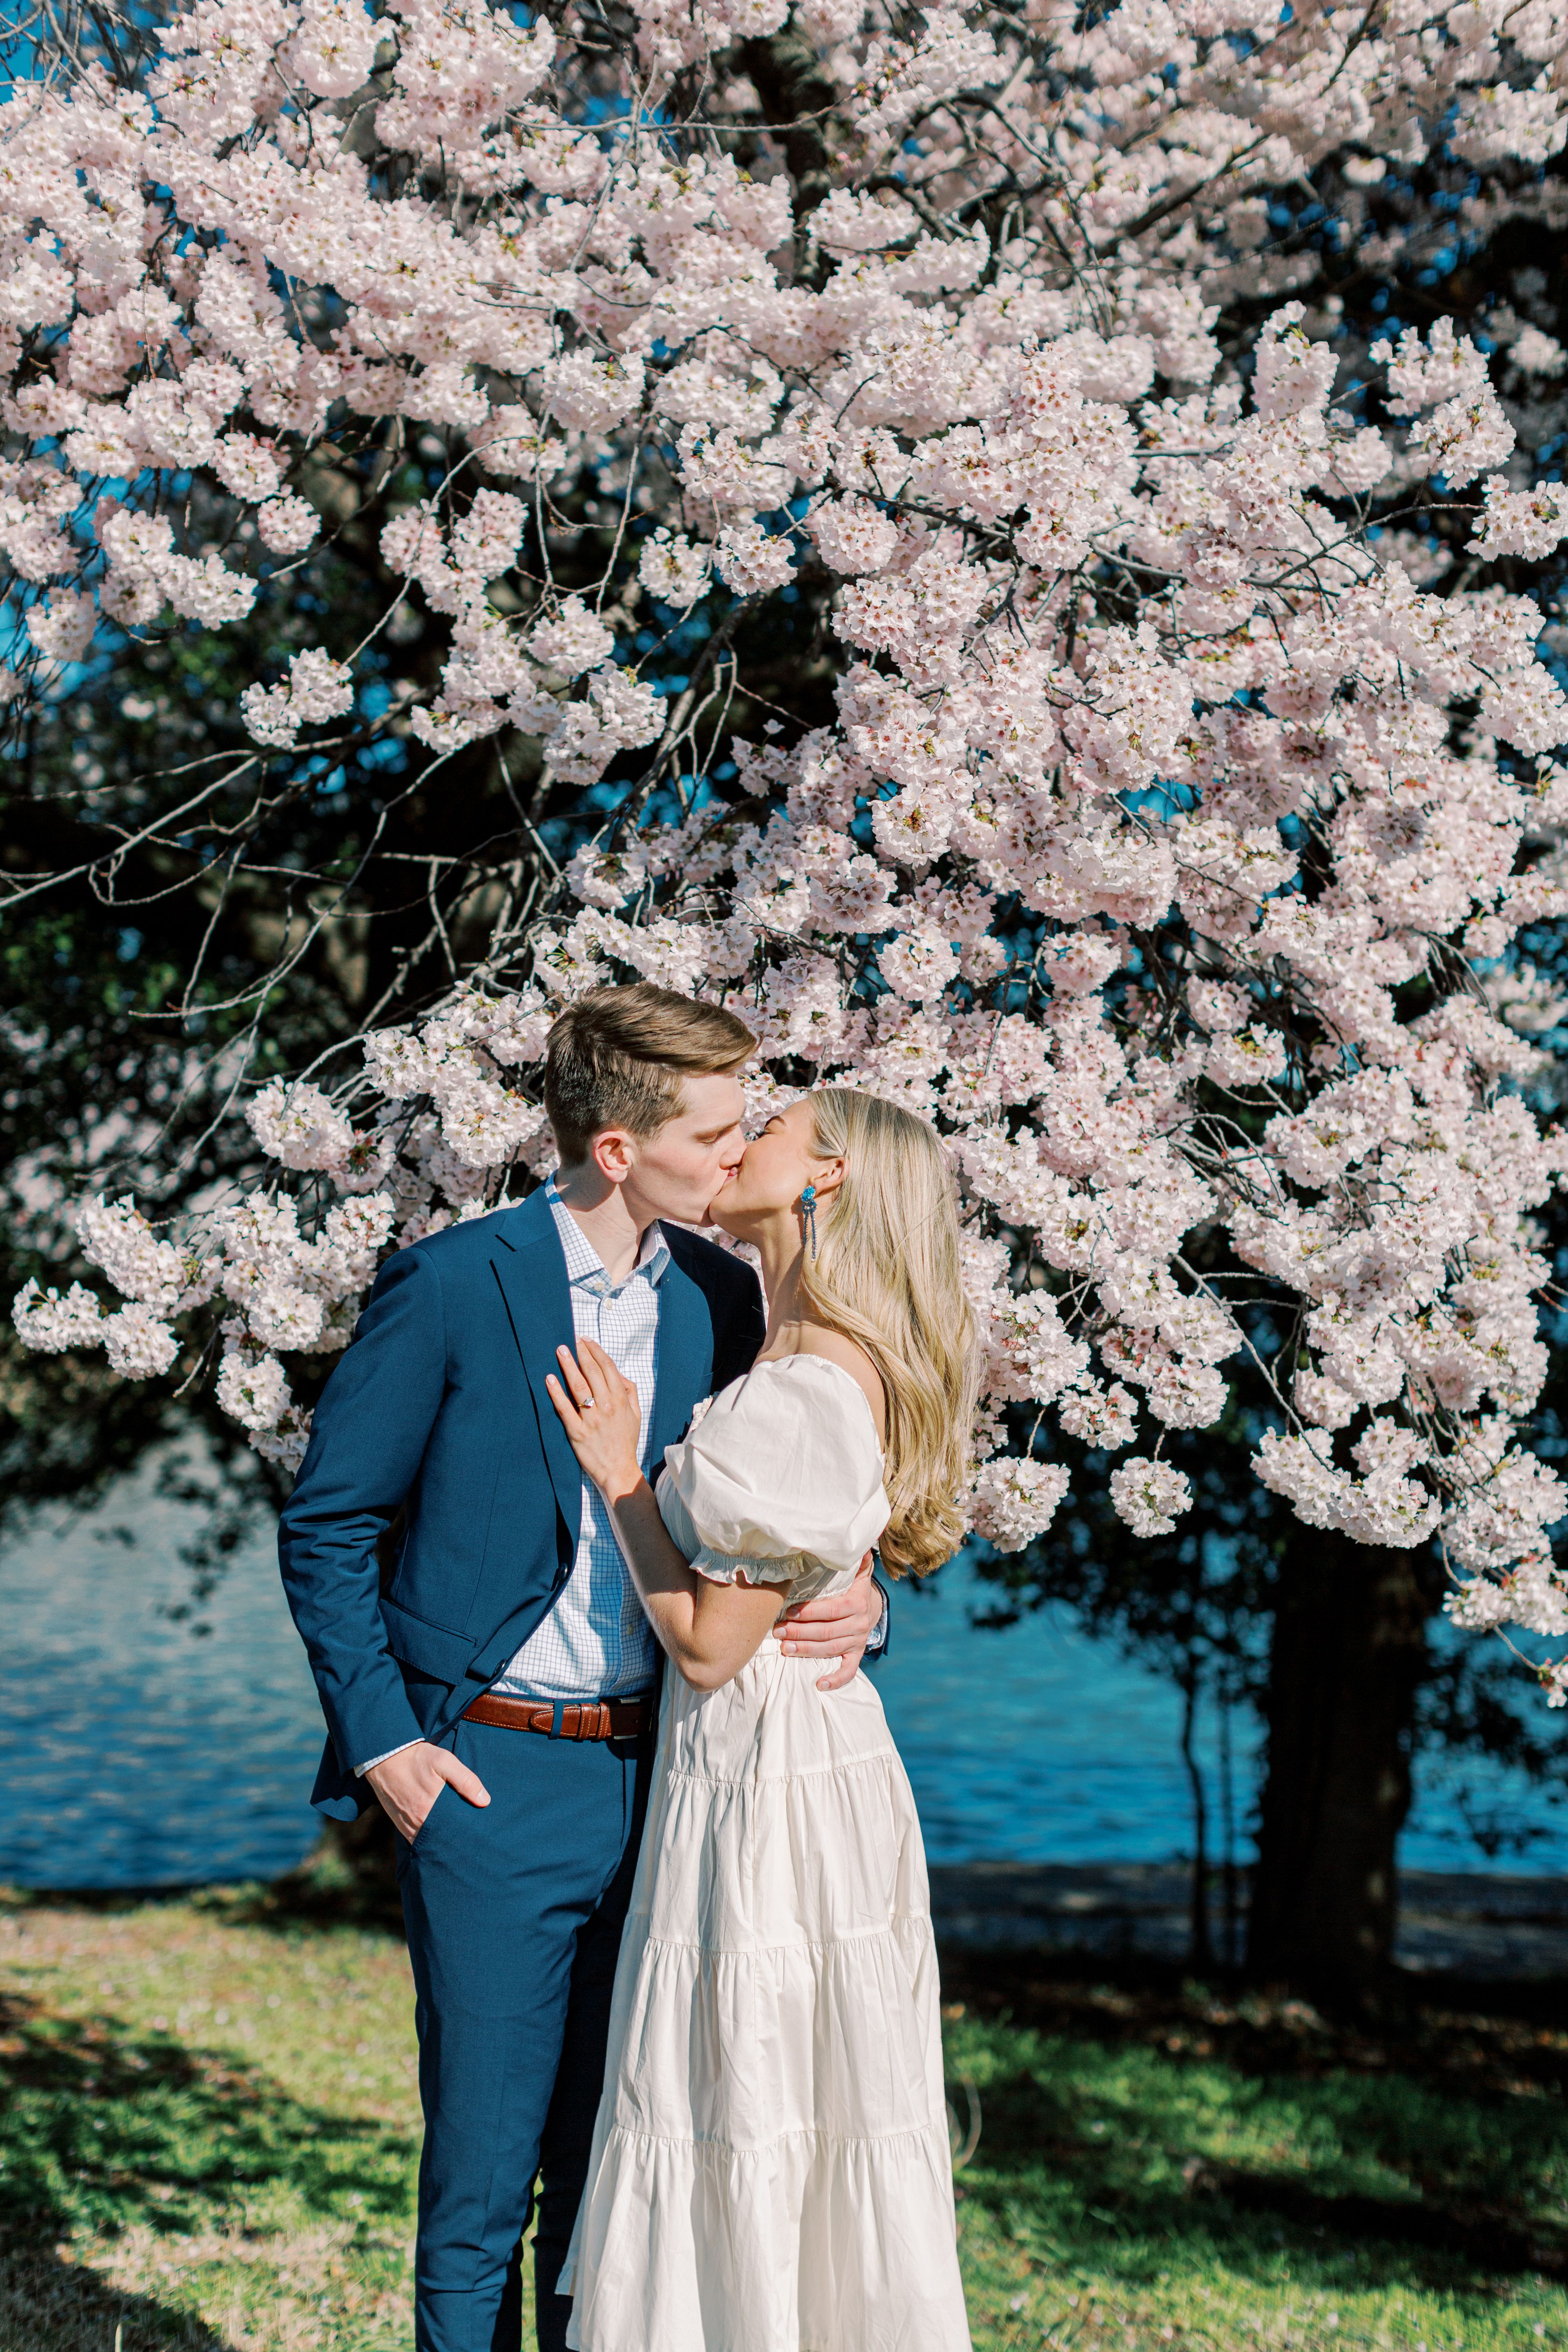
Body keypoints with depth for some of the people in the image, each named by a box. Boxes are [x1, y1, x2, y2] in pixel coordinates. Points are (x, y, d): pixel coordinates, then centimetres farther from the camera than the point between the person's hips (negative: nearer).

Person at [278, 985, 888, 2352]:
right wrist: (378, 1738, -7)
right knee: (484, 2173, 4)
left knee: (615, 2166, 14)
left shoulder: (722, 1295, 6)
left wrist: (853, 1601, -6)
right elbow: (326, 1527, -2)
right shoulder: (451, 1285, -9)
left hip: (657, 1777, 5)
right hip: (493, 1780, -4)